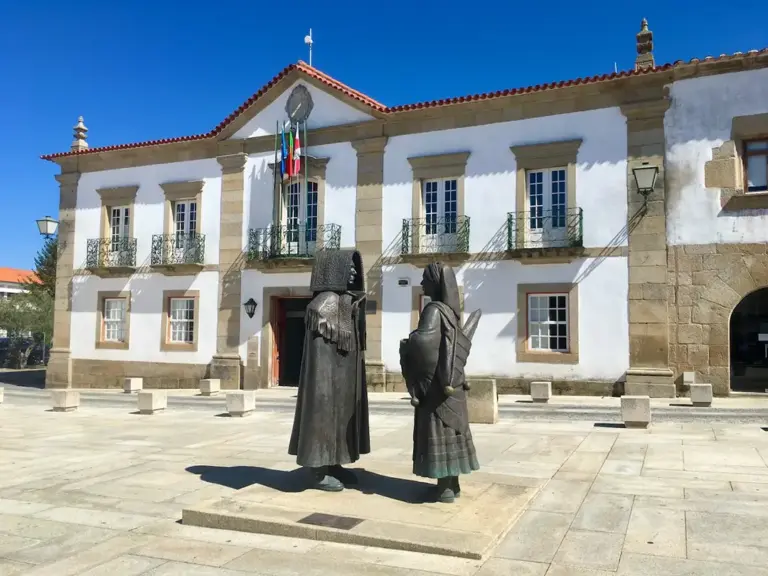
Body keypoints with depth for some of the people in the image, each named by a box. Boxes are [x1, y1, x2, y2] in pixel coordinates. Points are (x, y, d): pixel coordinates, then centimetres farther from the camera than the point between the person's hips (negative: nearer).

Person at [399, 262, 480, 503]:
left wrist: (405, 345, -12)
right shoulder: (450, 310, 10)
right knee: (449, 427, 13)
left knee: (438, 429, -2)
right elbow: (461, 343, 18)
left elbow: (423, 341, -32)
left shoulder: (434, 310, -17)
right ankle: (451, 483, 21)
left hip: (436, 381, -9)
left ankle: (446, 487, 5)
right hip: (449, 379, 9)